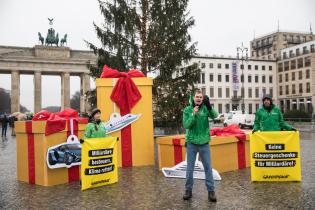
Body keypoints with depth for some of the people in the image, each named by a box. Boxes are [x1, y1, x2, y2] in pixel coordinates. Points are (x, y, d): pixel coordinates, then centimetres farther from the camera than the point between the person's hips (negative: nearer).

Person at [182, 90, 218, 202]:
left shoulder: (205, 108, -2)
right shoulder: (187, 110, -2)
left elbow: (215, 116, -20)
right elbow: (186, 125, -11)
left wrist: (209, 106, -36)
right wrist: (194, 114, -22)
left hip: (204, 143, 0)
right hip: (191, 143, 0)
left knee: (208, 167, 5)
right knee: (190, 168, 8)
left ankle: (211, 191, 14)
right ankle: (188, 190, 20)